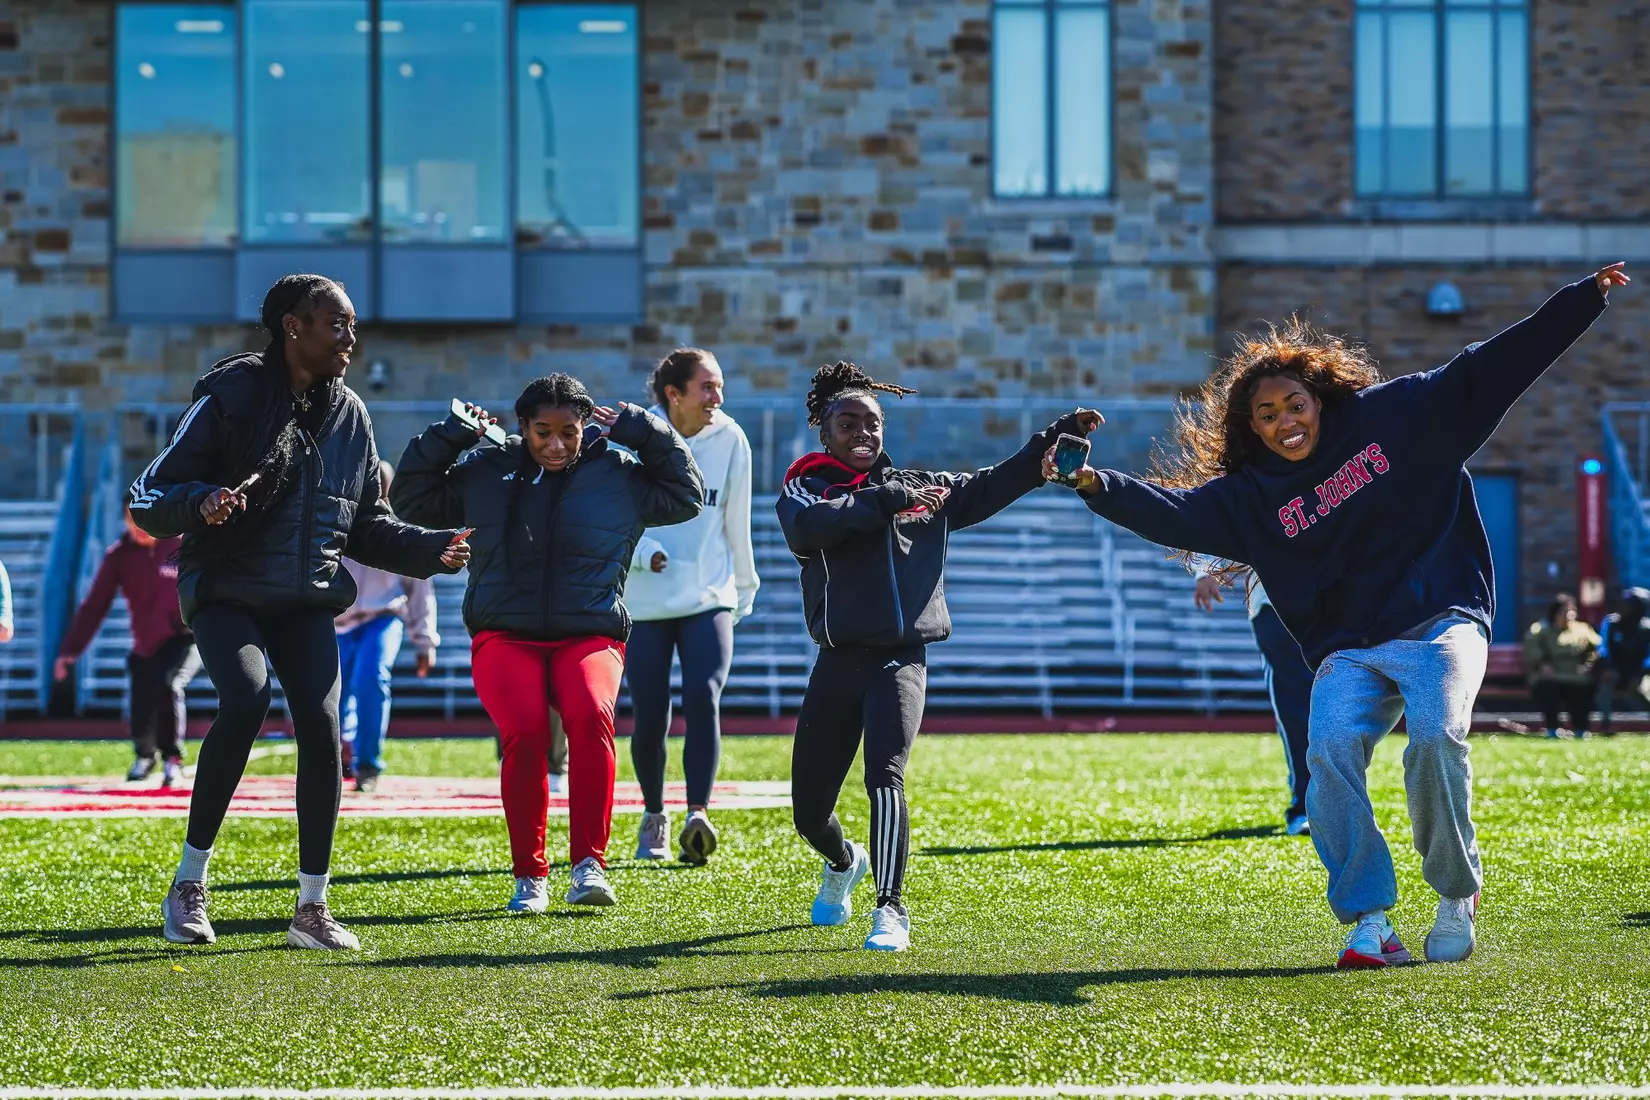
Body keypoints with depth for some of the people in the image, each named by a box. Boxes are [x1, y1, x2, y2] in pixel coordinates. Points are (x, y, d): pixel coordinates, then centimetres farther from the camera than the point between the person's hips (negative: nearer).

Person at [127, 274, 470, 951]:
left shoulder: (349, 414, 10)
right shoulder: (231, 396, -7)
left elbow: (368, 526, 19)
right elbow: (149, 499, -8)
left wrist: (429, 550, 3)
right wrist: (200, 503, -28)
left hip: (308, 601, 5)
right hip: (226, 593, -5)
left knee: (321, 728, -12)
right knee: (246, 697, -28)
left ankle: (312, 908, 1)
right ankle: (189, 883, -15)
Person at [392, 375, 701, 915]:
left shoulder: (618, 474, 11)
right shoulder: (485, 471, 12)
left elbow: (687, 495, 14)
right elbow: (409, 499, 18)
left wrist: (641, 431, 6)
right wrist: (449, 437, 6)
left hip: (590, 635, 0)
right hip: (505, 636, 0)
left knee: (591, 714, -33)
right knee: (524, 731, -27)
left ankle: (589, 864, -29)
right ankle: (529, 875, -11)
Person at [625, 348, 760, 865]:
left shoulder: (729, 440, 0)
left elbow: (736, 523, 10)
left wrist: (745, 587, 19)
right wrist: (644, 551, -22)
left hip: (709, 599, 1)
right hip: (644, 603, -1)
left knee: (703, 699, -19)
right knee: (650, 718, -1)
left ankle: (697, 815, -23)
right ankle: (653, 816, 22)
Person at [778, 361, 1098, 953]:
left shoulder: (922, 487, 15)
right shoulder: (804, 487, 7)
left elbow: (996, 485, 11)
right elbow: (808, 525, -16)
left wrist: (1057, 439, 0)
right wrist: (884, 500, -23)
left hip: (901, 659, -1)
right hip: (838, 660, 1)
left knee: (885, 774, -25)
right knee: (808, 810, 7)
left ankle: (891, 911, -23)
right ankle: (843, 862, 42)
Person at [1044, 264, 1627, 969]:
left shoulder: (1395, 416, 4)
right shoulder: (1253, 494, 9)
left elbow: (1495, 366, 4)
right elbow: (1174, 513, 0)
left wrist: (1586, 299, 0)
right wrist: (1096, 486, -15)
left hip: (1441, 625, -2)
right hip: (1347, 652, 3)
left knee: (1436, 738, -28)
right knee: (1331, 751, -25)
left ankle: (1457, 896, -6)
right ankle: (1369, 921, -19)